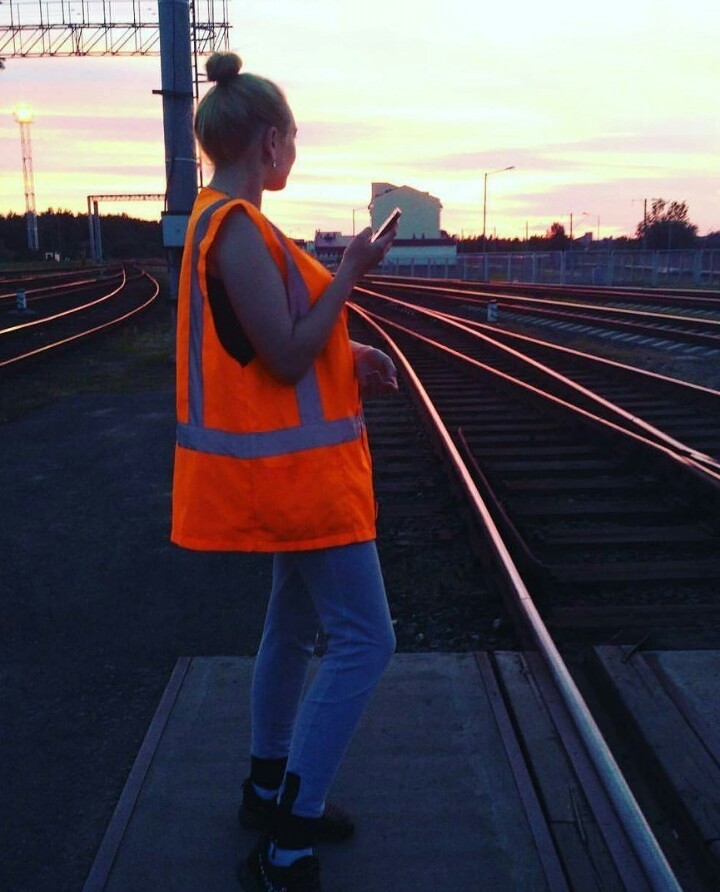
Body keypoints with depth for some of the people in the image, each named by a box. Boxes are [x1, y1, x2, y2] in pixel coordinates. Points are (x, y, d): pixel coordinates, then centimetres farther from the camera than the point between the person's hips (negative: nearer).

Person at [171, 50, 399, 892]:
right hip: (292, 467, -10)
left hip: (288, 462, 10)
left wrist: (348, 358, 8)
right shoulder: (237, 227, -18)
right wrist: (350, 270, -13)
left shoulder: (226, 222, 14)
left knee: (295, 621, 19)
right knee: (363, 639, -5)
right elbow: (288, 357, -22)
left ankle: (268, 789, 35)